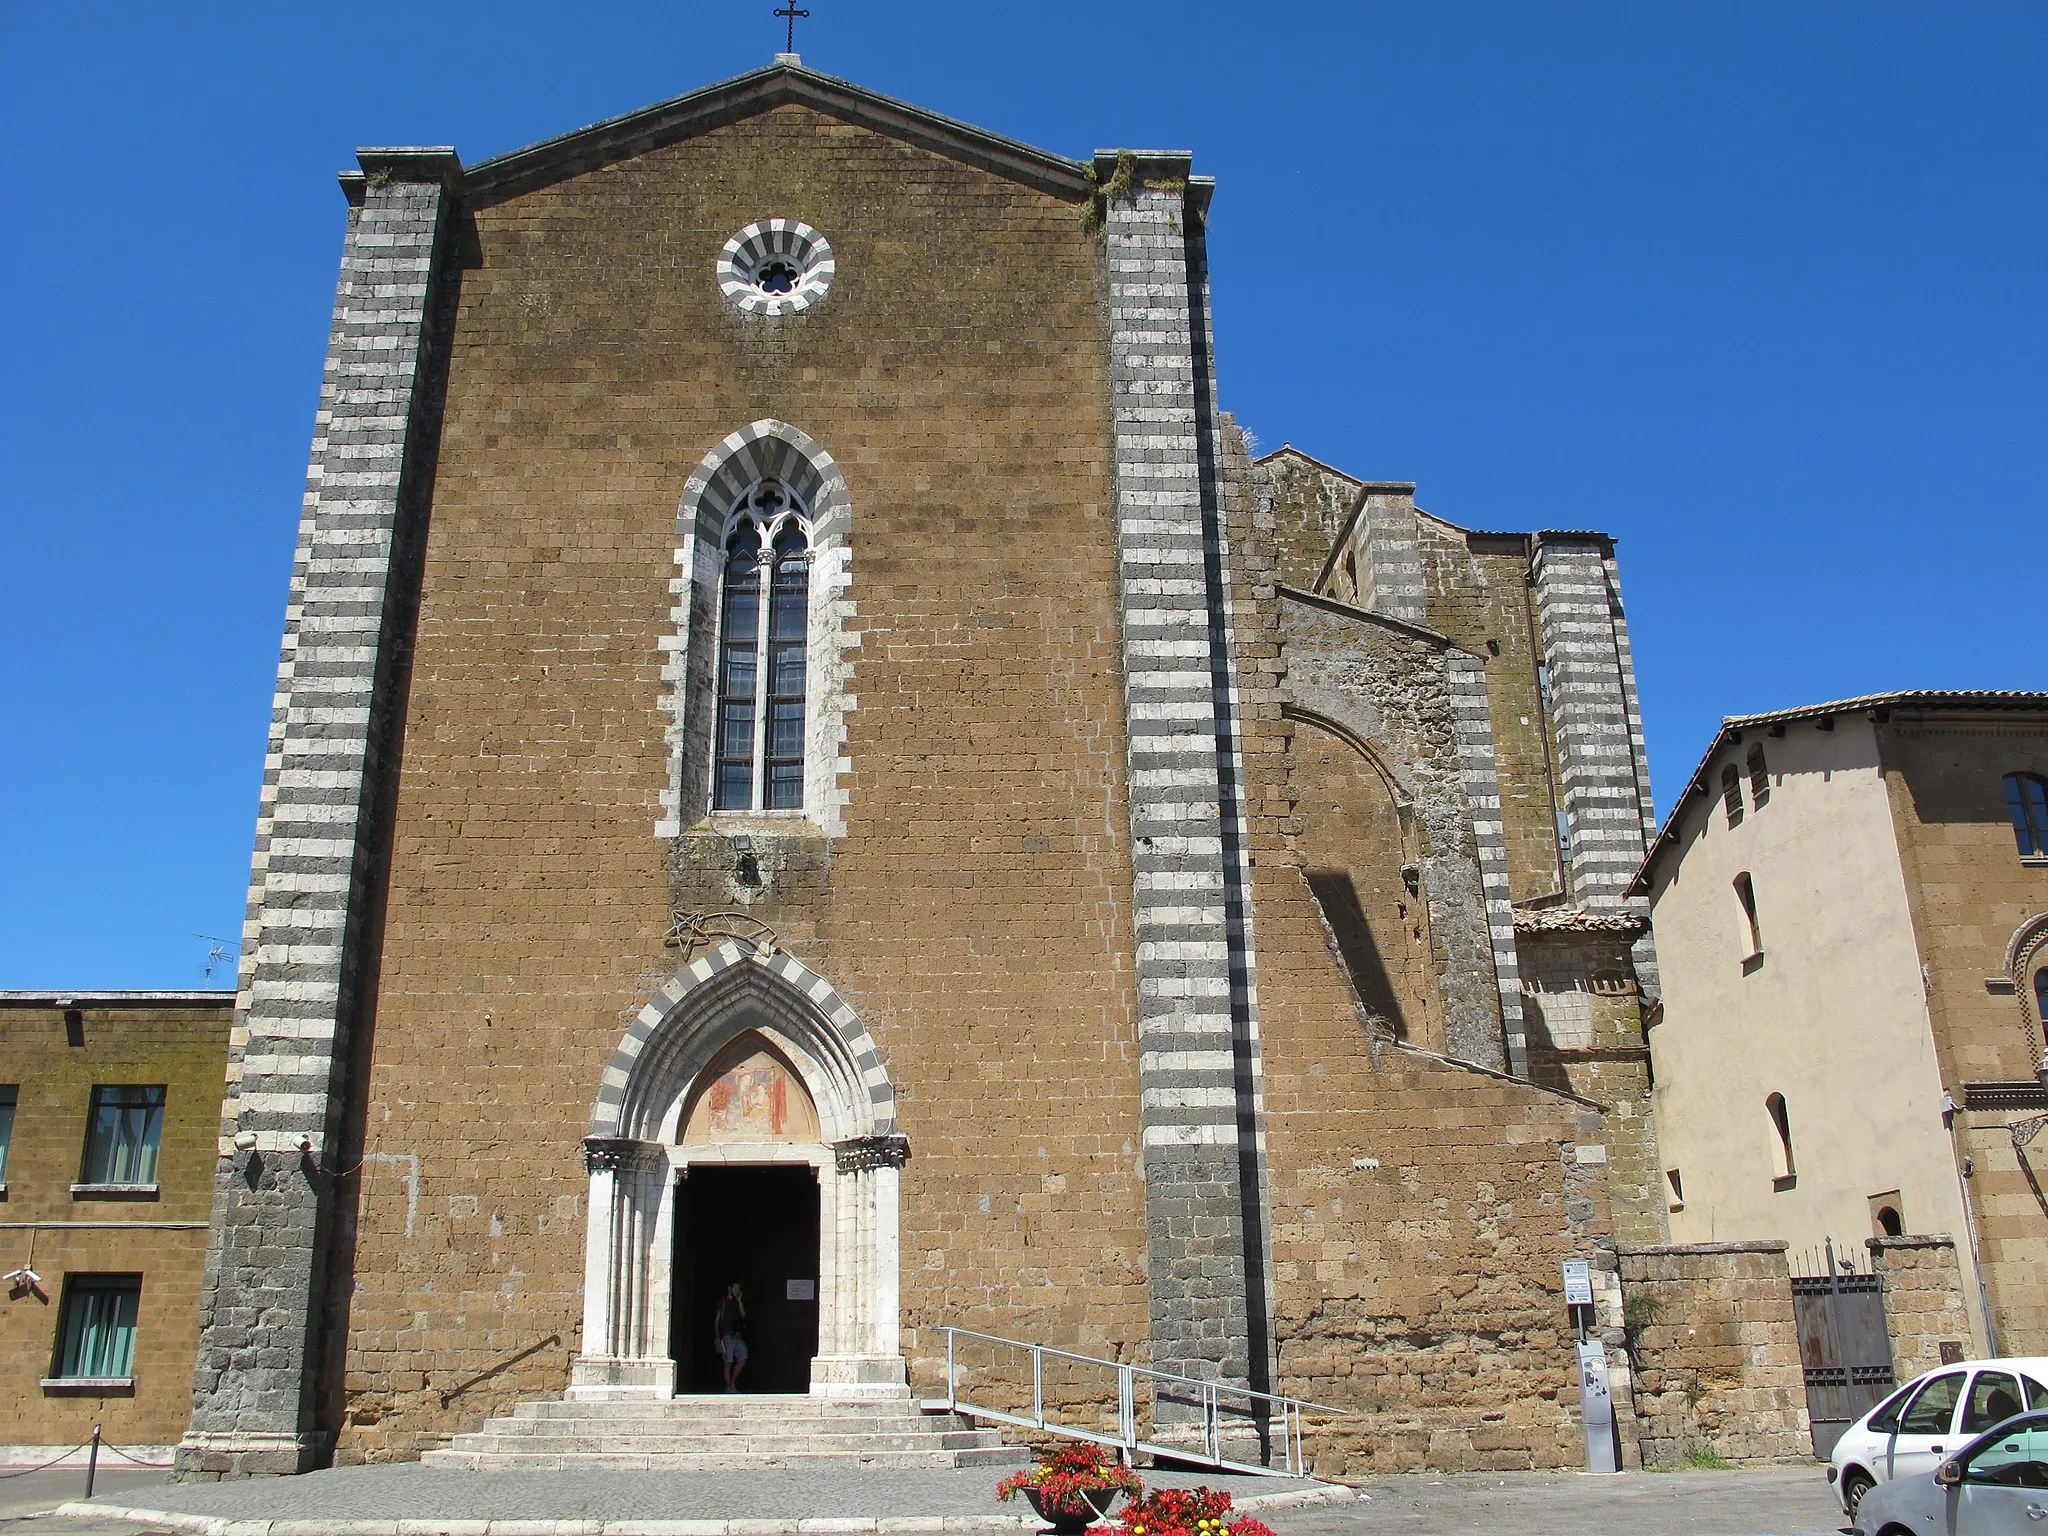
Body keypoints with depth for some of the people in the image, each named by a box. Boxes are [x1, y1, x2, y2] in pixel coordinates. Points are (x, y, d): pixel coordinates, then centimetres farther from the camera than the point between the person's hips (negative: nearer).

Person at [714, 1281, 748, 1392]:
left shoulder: (737, 1302, 17)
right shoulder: (722, 1301, 2)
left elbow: (743, 1315, 4)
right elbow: (717, 1319, 1)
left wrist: (740, 1301, -1)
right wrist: (717, 1336, -7)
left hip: (738, 1335, 5)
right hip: (727, 1335, -5)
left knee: (743, 1359, -3)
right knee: (728, 1362, -5)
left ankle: (732, 1383, 11)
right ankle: (728, 1387, 2)